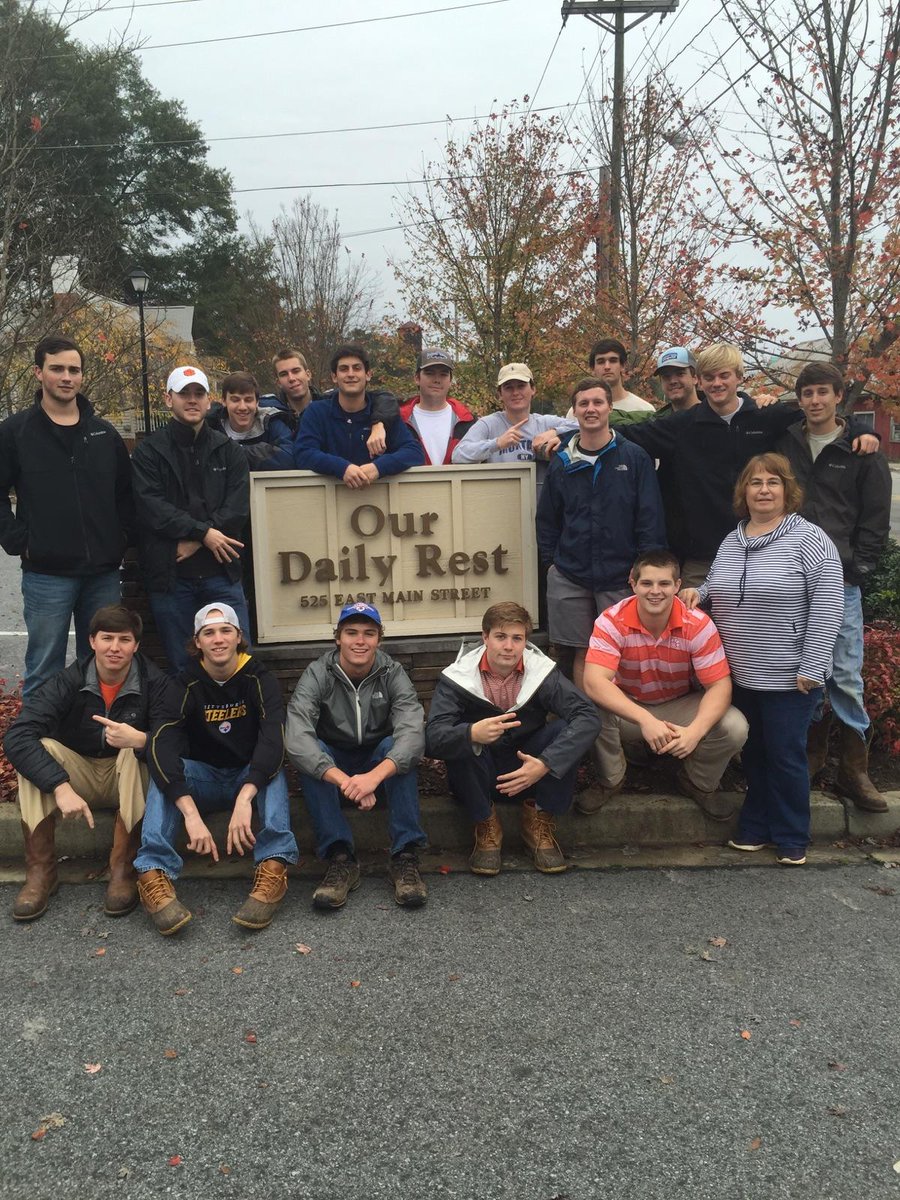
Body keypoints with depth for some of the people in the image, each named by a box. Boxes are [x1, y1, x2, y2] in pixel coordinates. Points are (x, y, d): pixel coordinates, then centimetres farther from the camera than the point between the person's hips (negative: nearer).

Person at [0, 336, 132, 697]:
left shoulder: (104, 432, 10)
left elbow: (126, 491, 16)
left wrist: (122, 538, 5)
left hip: (104, 572, 4)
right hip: (47, 573, -3)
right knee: (44, 674, 4)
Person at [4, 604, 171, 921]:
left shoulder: (154, 683, -13)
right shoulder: (69, 682, -13)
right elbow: (16, 737, -25)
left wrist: (140, 740, -46)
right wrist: (61, 786, -38)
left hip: (129, 780, -1)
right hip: (79, 776, 1)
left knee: (135, 752, -31)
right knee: (37, 748, -24)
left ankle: (123, 868, -26)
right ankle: (40, 869, -21)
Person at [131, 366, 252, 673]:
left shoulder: (228, 450, 10)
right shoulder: (149, 451, 3)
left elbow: (238, 506, -2)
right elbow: (151, 506, -10)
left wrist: (195, 542, -13)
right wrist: (203, 532, -18)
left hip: (220, 571, 2)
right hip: (169, 575, -1)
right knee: (181, 664, 7)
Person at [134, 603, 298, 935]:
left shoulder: (259, 679, -11)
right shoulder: (188, 683, -11)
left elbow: (273, 739, -28)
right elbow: (162, 743, -28)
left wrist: (245, 797, -47)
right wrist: (190, 812, -43)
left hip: (250, 777, -1)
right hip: (204, 780, 1)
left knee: (272, 764, -31)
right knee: (165, 768, -28)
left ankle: (273, 867, -45)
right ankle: (153, 873, -42)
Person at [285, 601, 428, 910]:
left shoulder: (393, 674, -16)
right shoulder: (317, 675, -18)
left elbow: (412, 733, -32)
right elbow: (297, 738, -34)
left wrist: (375, 775, -51)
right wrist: (345, 781, -48)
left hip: (379, 763, 0)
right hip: (332, 765, 0)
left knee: (396, 746, -31)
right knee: (308, 751, -31)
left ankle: (405, 856, -29)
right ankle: (340, 858, -31)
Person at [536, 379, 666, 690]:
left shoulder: (634, 458, -1)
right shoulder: (561, 463, 6)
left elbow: (650, 518, -3)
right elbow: (547, 519, 13)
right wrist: (550, 560, 6)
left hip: (620, 577, -2)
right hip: (570, 577, 2)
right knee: (582, 653, 8)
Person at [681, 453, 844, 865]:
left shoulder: (808, 538, -9)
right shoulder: (730, 542, 11)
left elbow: (827, 605, -14)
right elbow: (715, 589, 26)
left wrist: (812, 666, -18)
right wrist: (699, 592, 3)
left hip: (788, 678, -6)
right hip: (740, 676, 6)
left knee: (785, 755, 4)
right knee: (752, 753, 15)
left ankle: (792, 837, 20)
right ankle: (756, 827, 29)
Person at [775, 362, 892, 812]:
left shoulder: (862, 450, 3)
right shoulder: (784, 444, 9)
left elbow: (875, 519, 2)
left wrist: (856, 571, -5)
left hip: (839, 580, -2)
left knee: (845, 675, -2)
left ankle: (854, 769, 7)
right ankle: (812, 753, 19)